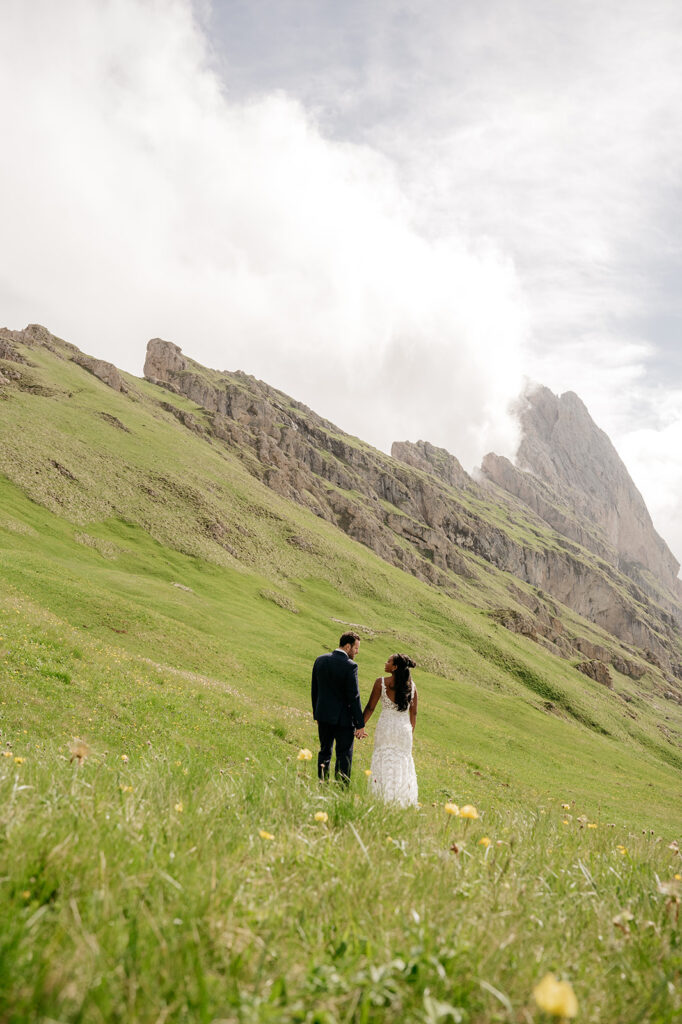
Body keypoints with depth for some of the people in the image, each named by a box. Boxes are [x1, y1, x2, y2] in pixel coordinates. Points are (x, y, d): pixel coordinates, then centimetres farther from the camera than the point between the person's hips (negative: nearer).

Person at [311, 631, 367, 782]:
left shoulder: (320, 660, 2)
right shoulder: (350, 666, -17)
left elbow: (314, 690, 9)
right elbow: (354, 697, -17)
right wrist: (360, 724, -11)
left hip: (323, 715, 6)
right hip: (343, 718, -6)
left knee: (324, 752, 17)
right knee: (344, 755, 4)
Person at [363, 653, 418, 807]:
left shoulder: (381, 682, -8)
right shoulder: (411, 686, 3)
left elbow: (370, 708, -6)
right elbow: (413, 713, 7)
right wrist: (411, 732, 18)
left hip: (386, 726, -3)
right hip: (404, 727, 3)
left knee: (384, 762, 7)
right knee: (403, 762, 12)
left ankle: (384, 799, 7)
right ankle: (403, 801, 15)